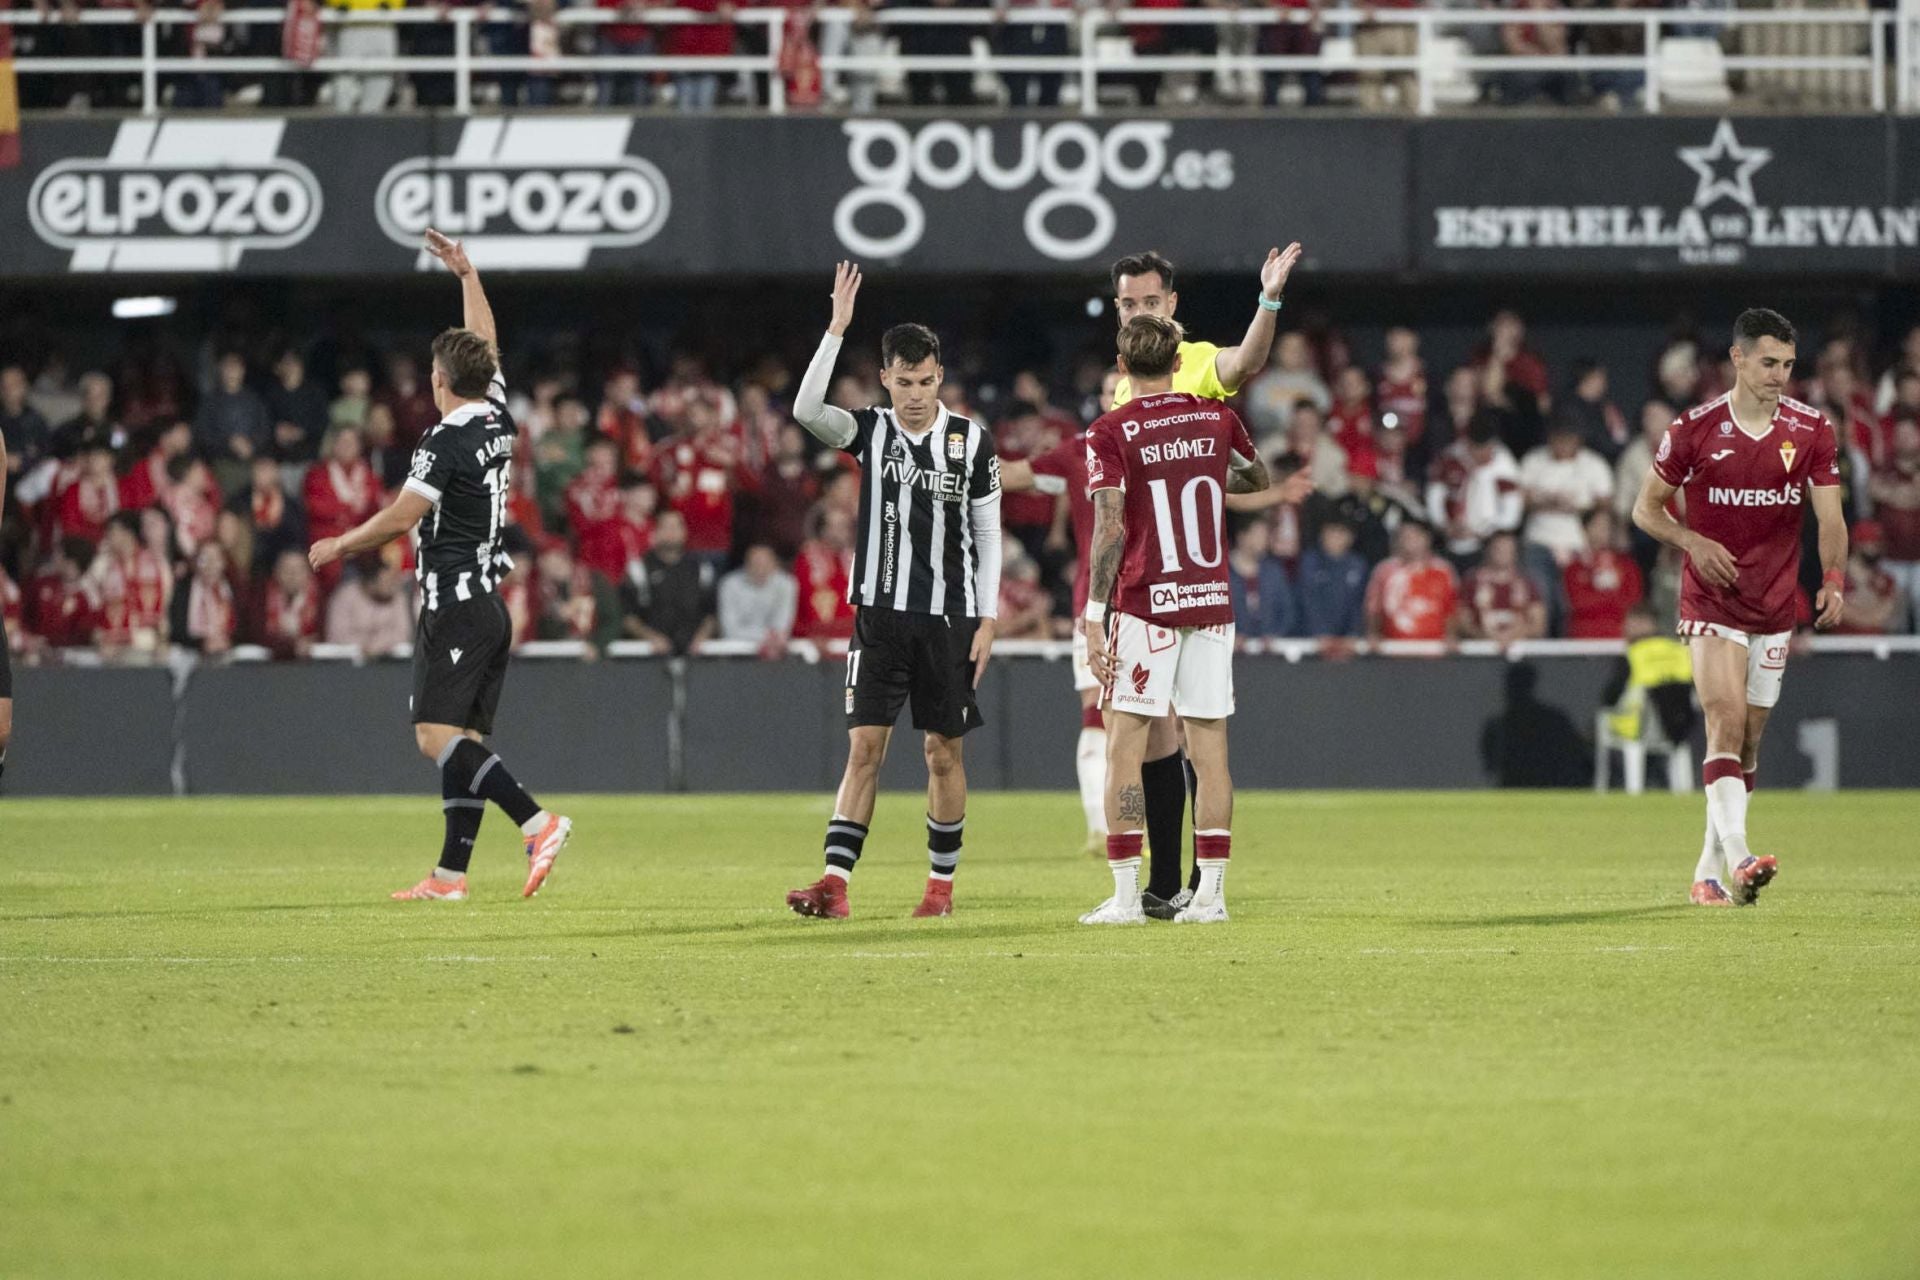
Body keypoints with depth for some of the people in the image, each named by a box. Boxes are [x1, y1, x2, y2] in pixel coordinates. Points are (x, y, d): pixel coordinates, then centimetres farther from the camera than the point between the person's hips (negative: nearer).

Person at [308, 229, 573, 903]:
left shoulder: (447, 440, -13)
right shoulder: (496, 421, 9)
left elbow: (402, 517, -14)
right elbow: (488, 345, 25)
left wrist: (340, 546, 1)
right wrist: (466, 274, 33)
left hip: (455, 606, -9)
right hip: (492, 604, 9)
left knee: (438, 735, -15)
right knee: (464, 740, 8)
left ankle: (536, 823, -29)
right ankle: (451, 873, 6)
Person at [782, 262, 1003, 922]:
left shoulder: (972, 440, 1)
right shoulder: (871, 430, 1)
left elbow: (988, 534, 4)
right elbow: (806, 410, -18)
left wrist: (987, 620, -1)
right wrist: (837, 328, -24)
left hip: (949, 618, 0)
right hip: (879, 615, 0)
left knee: (945, 752, 6)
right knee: (864, 747, -6)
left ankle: (942, 883, 17)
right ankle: (835, 882, -12)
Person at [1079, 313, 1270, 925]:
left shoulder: (1110, 433, -5)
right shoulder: (1217, 419, 7)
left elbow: (1110, 531, -12)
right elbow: (1257, 478, 27)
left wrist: (1095, 616, -11)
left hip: (1146, 604, -4)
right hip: (1212, 600, 4)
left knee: (1125, 747, 0)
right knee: (1210, 748, 6)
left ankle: (1125, 894, -5)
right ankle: (1210, 892, 4)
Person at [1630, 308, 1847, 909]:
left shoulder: (1812, 430, 0)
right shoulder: (1695, 429, -6)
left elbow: (1830, 517, -4)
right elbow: (1646, 507, 3)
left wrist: (1833, 580, -22)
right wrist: (1693, 542, -15)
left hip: (1775, 606, 4)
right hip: (1712, 602, -4)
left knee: (1747, 740, 9)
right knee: (1727, 719, -20)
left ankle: (1710, 869, 20)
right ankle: (1737, 855, -31)